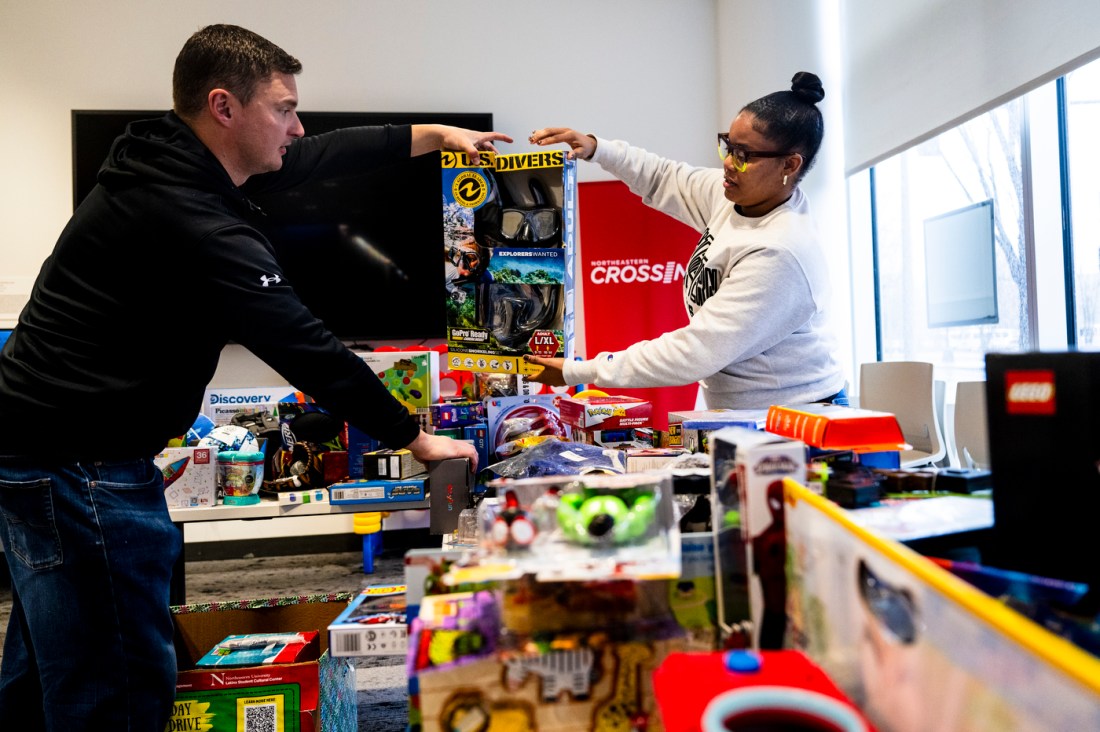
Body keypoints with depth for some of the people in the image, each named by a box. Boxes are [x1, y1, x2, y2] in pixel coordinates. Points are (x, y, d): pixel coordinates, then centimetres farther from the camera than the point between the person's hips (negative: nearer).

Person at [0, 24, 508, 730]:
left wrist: (433, 134, 20)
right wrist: (414, 437, -13)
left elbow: (317, 157, 14)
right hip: (77, 464, -10)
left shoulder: (172, 163, 7)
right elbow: (305, 349, -23)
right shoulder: (193, 222, -24)